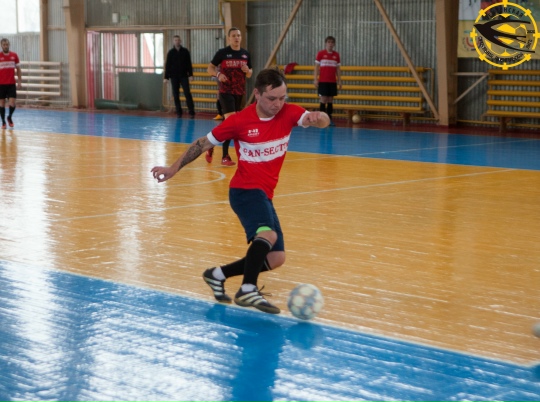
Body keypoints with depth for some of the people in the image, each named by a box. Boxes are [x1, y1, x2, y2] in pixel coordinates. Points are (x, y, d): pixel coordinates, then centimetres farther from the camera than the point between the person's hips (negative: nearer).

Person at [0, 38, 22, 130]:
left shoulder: (14, 55, 3)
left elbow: (18, 69, 10)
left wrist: (19, 82, 3)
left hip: (11, 84, 1)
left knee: (12, 103, -6)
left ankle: (10, 117, 22)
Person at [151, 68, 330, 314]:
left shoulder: (289, 113, -3)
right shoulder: (239, 121, -10)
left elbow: (322, 121, -20)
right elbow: (204, 144, 2)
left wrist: (318, 117, -45)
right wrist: (174, 168, 1)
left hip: (264, 194, 6)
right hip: (245, 190, -6)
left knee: (275, 258, 7)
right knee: (268, 234, -34)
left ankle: (218, 275, 19)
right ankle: (248, 291, -35)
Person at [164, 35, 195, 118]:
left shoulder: (185, 51, 4)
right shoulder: (170, 52, 4)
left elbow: (189, 64, 4)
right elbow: (167, 65, 4)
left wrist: (190, 75, -4)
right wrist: (166, 77, -1)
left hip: (184, 76, -1)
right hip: (174, 77, 1)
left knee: (187, 94, -8)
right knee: (176, 95, 2)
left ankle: (191, 112, -6)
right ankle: (178, 112, 8)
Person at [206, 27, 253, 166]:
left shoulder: (246, 54, 7)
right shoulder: (222, 53, -5)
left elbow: (249, 74, 16)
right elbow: (210, 68, 1)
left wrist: (248, 71, -8)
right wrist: (218, 74, -19)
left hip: (240, 92, 5)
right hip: (226, 91, -5)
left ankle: (212, 146, 29)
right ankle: (225, 156, -12)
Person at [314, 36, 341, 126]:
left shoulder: (336, 55, 7)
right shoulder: (320, 53, -2)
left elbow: (338, 69, 11)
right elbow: (317, 67, 0)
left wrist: (339, 80, 8)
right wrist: (315, 79, -6)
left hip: (332, 81, 3)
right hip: (323, 81, -3)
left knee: (330, 100, 5)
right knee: (323, 99, -5)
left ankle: (329, 119, 9)